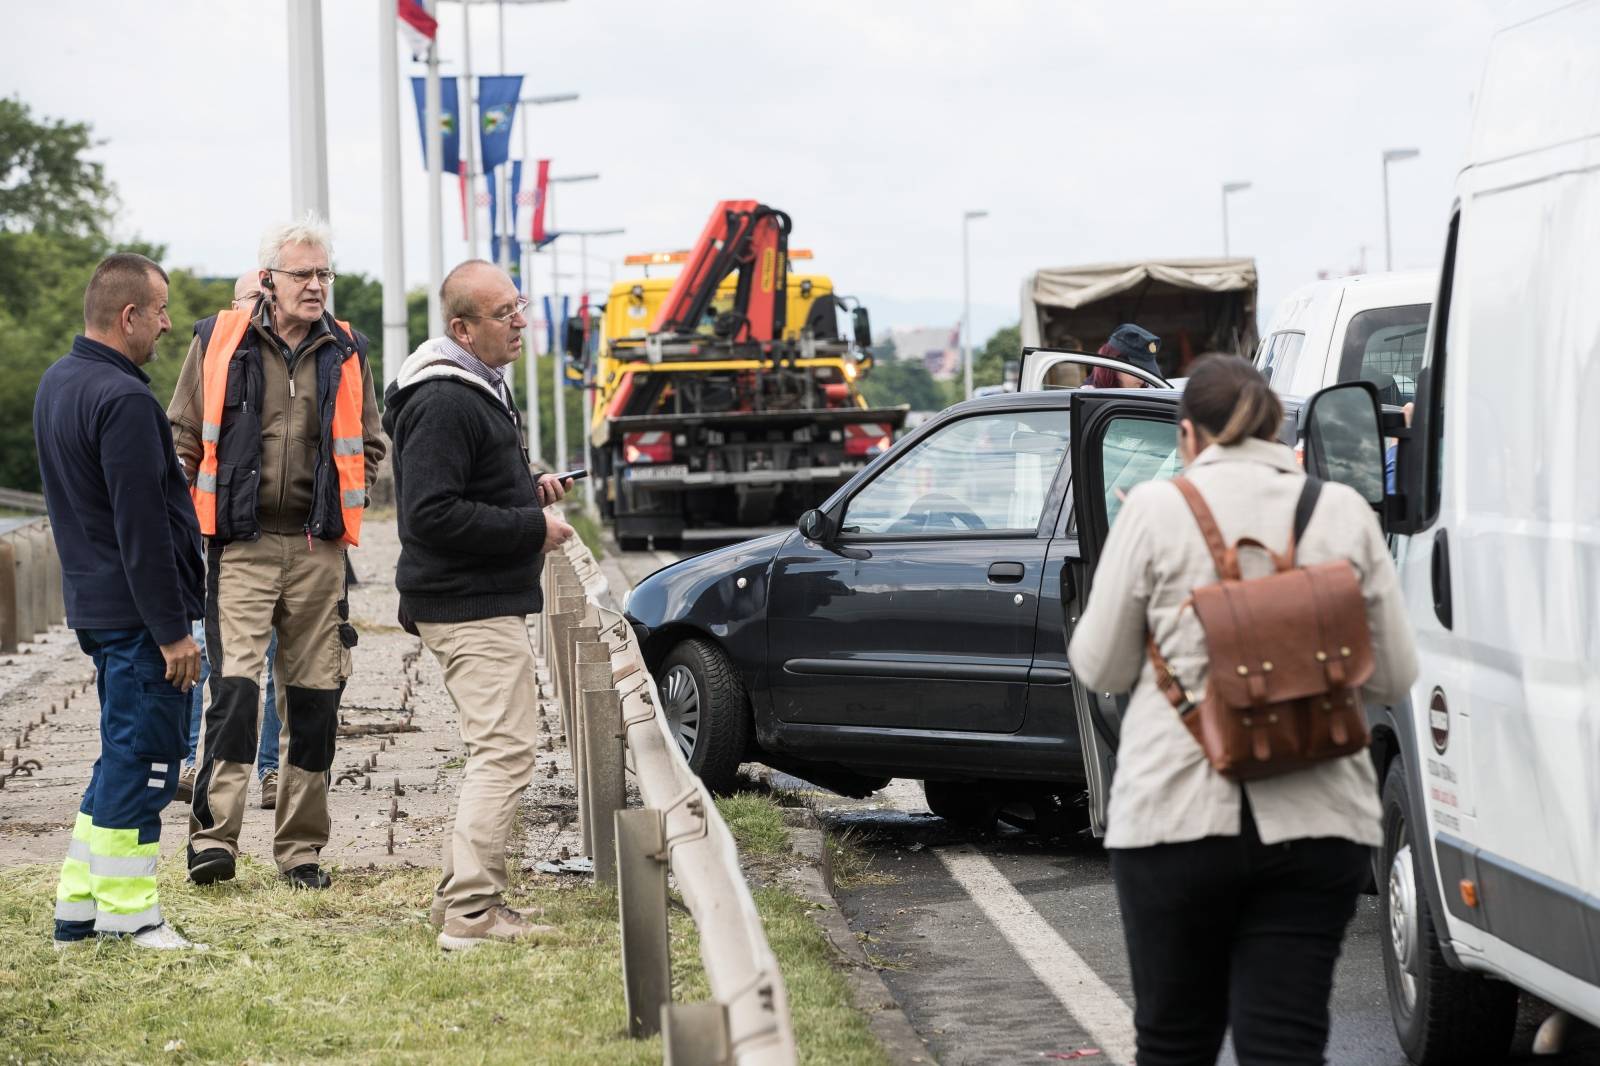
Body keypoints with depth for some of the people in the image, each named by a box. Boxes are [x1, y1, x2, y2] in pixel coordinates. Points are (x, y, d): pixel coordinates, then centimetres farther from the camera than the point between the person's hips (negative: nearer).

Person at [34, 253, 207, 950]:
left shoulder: (56, 384, 13)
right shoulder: (122, 400, -19)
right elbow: (142, 528, -21)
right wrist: (173, 629, -18)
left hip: (92, 601, 10)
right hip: (136, 612, -10)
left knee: (123, 756, 17)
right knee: (142, 759, -3)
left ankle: (77, 910, 20)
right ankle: (131, 918, 2)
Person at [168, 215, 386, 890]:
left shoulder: (346, 353, 9)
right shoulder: (219, 342, 2)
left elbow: (368, 446, 21)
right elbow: (183, 439, 9)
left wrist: (342, 503, 8)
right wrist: (200, 513, -1)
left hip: (318, 548, 3)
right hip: (241, 544, -3)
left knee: (314, 695, 5)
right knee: (235, 684, -15)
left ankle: (301, 848, 13)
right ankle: (213, 835, -14)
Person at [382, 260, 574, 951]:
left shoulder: (481, 387, 16)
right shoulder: (443, 402, -19)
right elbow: (431, 514, -26)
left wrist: (528, 488, 10)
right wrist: (532, 528, -19)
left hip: (486, 601, 11)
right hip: (469, 605, -11)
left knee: (495, 749, 17)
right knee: (506, 751, -14)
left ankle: (462, 897, 23)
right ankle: (470, 913, -14)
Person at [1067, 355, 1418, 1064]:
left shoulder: (1157, 510, -4)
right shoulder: (1343, 512, 3)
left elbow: (1100, 667, 1)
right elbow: (1393, 676, 5)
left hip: (1179, 812, -2)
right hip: (1315, 820, 2)